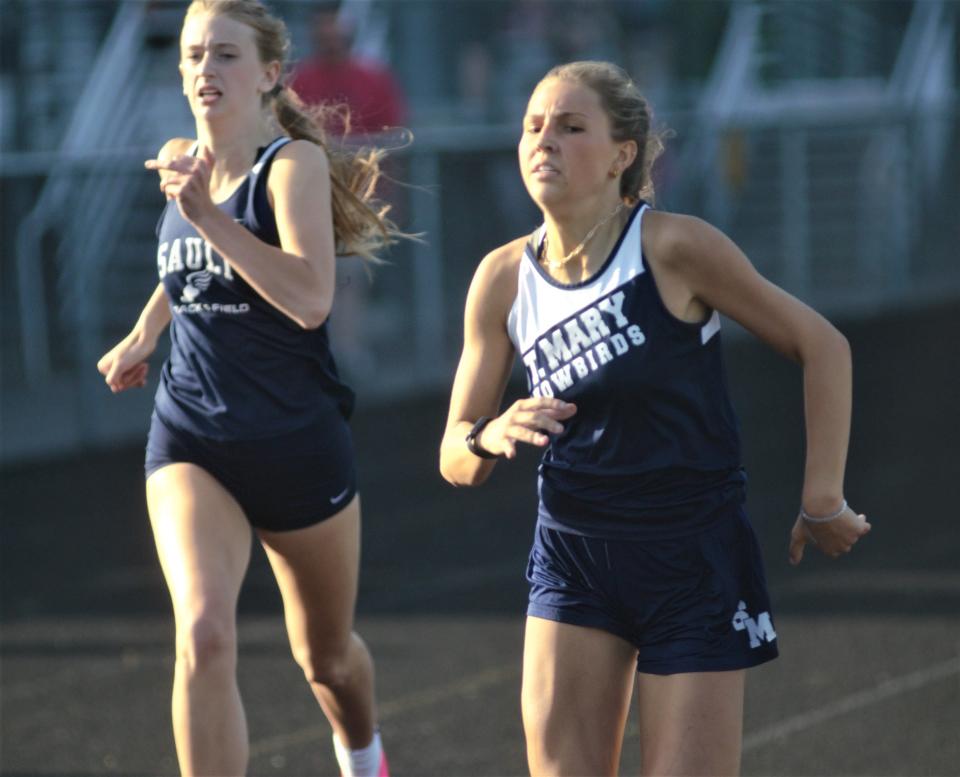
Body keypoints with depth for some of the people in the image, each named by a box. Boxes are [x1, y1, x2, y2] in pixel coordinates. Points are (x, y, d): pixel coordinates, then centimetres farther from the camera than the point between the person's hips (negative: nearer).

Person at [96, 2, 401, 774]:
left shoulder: (295, 163, -14)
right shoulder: (179, 162, 3)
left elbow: (311, 300, -31)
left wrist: (209, 217, -33)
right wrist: (145, 330, 18)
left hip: (300, 443, -2)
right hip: (192, 441, 3)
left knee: (326, 656, 19)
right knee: (204, 635, -24)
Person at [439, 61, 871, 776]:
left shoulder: (673, 248, -14)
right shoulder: (504, 278, -1)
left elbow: (822, 346, -7)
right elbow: (455, 458, 3)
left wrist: (823, 503, -7)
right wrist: (490, 437, -21)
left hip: (695, 558, -4)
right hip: (573, 557, 4)